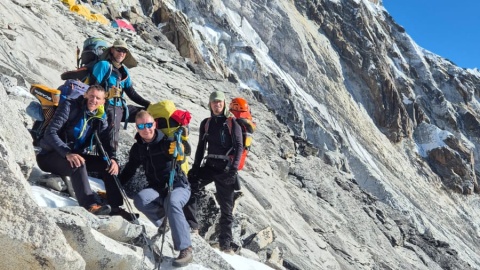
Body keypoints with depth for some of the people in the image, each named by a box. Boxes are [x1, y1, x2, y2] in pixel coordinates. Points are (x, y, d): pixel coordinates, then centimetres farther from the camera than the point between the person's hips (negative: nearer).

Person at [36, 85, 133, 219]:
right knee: (78, 164, -36)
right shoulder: (70, 106, -14)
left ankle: (115, 206, -12)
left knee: (108, 164, -11)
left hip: (75, 154, 6)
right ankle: (90, 206, -45)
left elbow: (106, 142, 0)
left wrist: (112, 158, -22)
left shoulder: (99, 118, 3)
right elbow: (50, 133, -22)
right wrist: (67, 153, -37)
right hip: (51, 156, -6)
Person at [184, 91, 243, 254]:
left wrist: (233, 170, -21)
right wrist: (195, 167, 7)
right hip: (209, 166, 4)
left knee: (226, 207, 0)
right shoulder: (206, 123, 12)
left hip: (226, 169, -4)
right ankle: (191, 227, -13)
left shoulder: (232, 124, -2)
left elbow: (239, 147, -9)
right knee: (190, 188, -20)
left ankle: (225, 245, 9)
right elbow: (201, 147, 16)